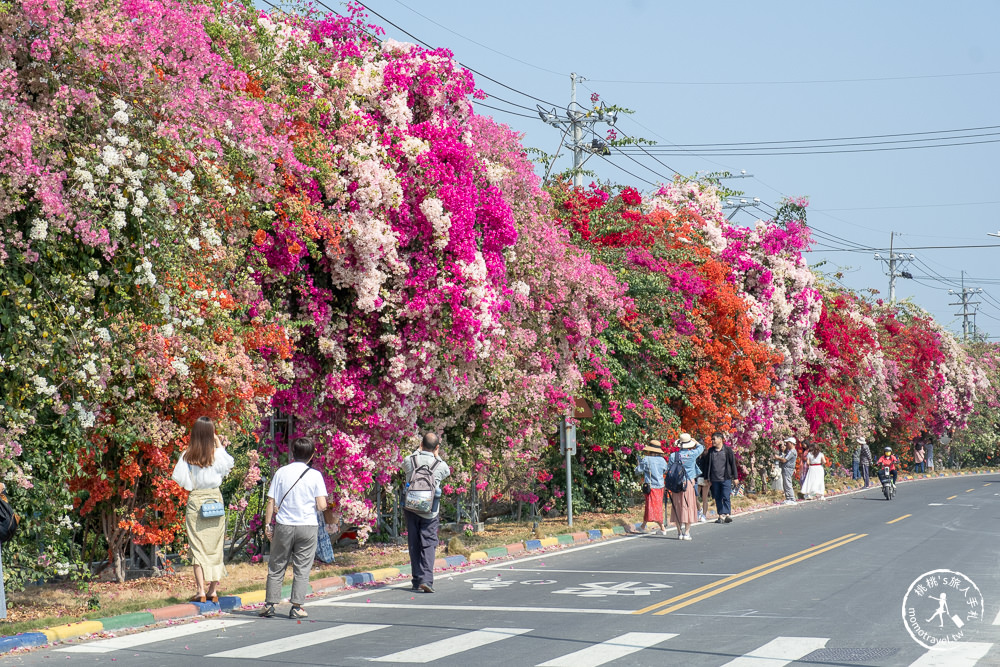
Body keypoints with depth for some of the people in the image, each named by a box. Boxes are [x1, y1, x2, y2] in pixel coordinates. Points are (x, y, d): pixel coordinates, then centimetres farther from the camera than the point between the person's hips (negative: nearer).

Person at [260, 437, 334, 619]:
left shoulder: (281, 472, 1)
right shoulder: (315, 475, -4)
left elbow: (271, 503, 0)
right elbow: (322, 506, -9)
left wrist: (267, 525, 9)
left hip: (283, 526, 1)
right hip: (307, 526, -1)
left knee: (276, 567, 10)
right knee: (302, 569, 6)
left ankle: (269, 604, 9)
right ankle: (296, 607, 3)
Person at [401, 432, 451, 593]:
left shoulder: (409, 460, -4)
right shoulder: (440, 465, -7)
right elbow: (447, 472, 17)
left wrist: (419, 451, 20)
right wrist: (436, 455, 20)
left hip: (410, 509, 2)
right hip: (429, 512, -2)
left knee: (414, 545, 10)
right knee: (429, 545, -2)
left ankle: (416, 580, 15)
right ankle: (426, 579, -17)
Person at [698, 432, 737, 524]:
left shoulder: (728, 450, 0)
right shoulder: (710, 451, 10)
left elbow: (733, 463, 3)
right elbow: (707, 464, 15)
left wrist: (735, 477, 0)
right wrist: (707, 477, 12)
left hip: (726, 478, -4)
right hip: (715, 479, 4)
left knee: (725, 497, -10)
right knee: (717, 498, 4)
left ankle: (727, 514, -9)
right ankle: (721, 515, 9)